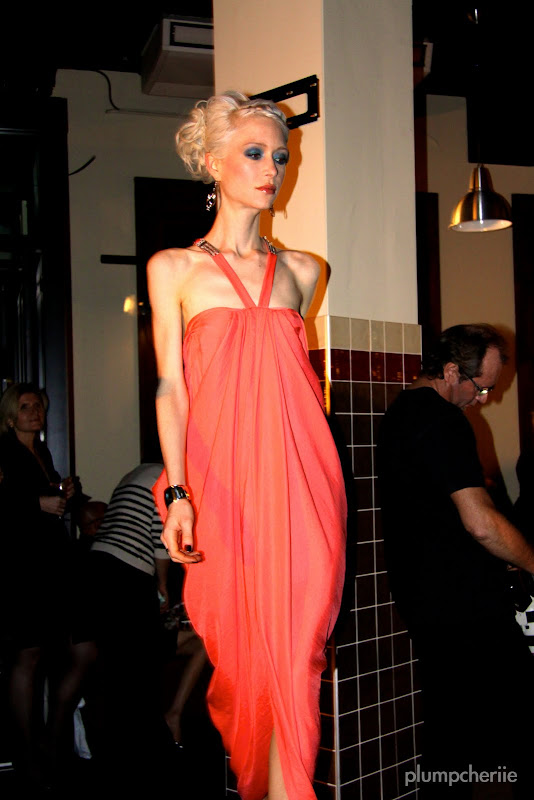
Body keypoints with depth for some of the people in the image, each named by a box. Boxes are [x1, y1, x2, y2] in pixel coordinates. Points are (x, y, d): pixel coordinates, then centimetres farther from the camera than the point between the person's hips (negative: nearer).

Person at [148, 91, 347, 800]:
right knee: (235, 643, 5)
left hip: (300, 473, 2)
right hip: (220, 475, -1)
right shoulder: (173, 268, 7)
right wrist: (177, 492, -11)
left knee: (294, 643, -3)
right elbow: (171, 386, 0)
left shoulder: (302, 271, 14)